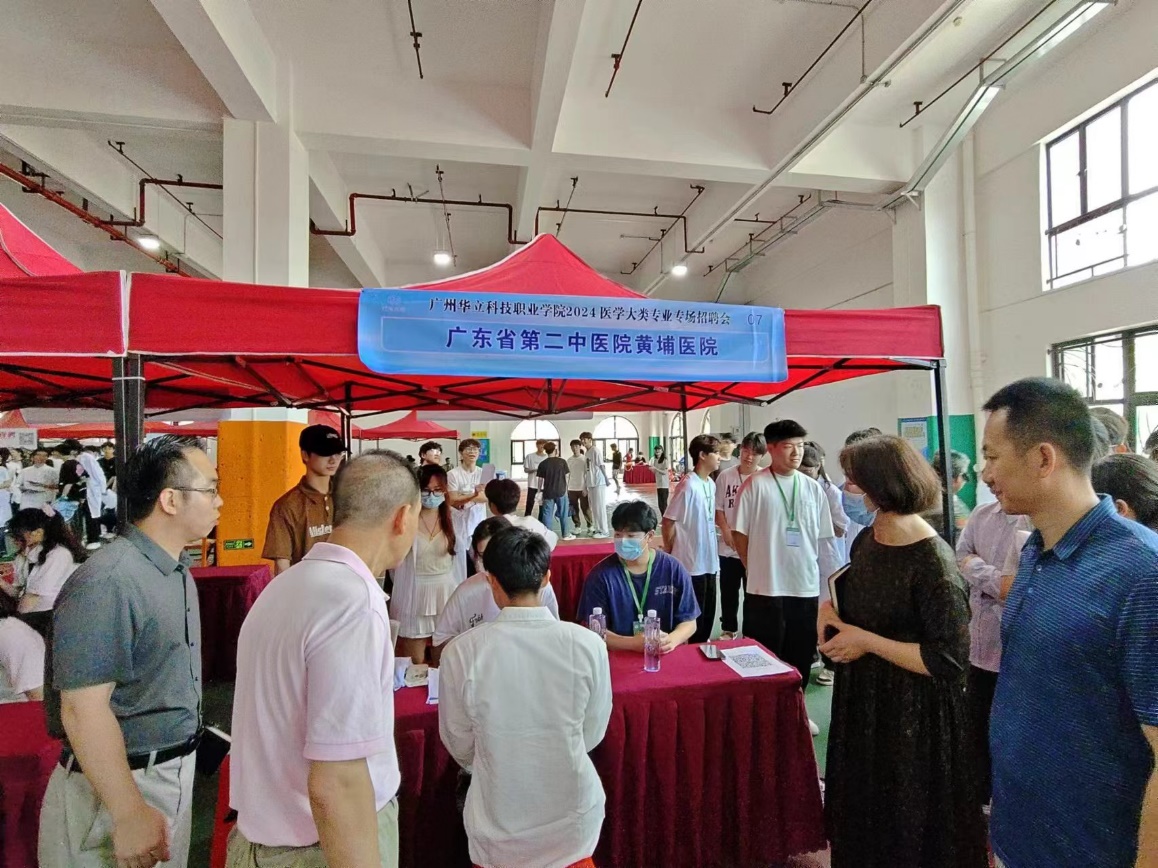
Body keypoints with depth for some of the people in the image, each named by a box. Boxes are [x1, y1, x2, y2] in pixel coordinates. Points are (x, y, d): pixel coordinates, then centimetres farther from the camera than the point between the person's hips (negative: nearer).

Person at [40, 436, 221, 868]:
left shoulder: (178, 573, 5)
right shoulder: (107, 582, -25)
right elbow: (83, 707, -26)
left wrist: (181, 763, 17)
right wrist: (129, 815, -23)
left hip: (174, 774, 8)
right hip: (122, 783, -8)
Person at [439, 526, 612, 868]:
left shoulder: (460, 652, -21)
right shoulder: (588, 644, -20)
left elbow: (460, 744, -5)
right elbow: (593, 734, -4)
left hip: (497, 833, 0)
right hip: (574, 826, 1)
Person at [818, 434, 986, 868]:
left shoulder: (932, 562, -25)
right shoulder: (867, 540, -1)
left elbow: (949, 659, -25)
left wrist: (866, 641, -22)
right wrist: (829, 608, -3)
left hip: (912, 716, -7)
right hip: (860, 702, 7)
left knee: (905, 829, 17)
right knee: (861, 814, 26)